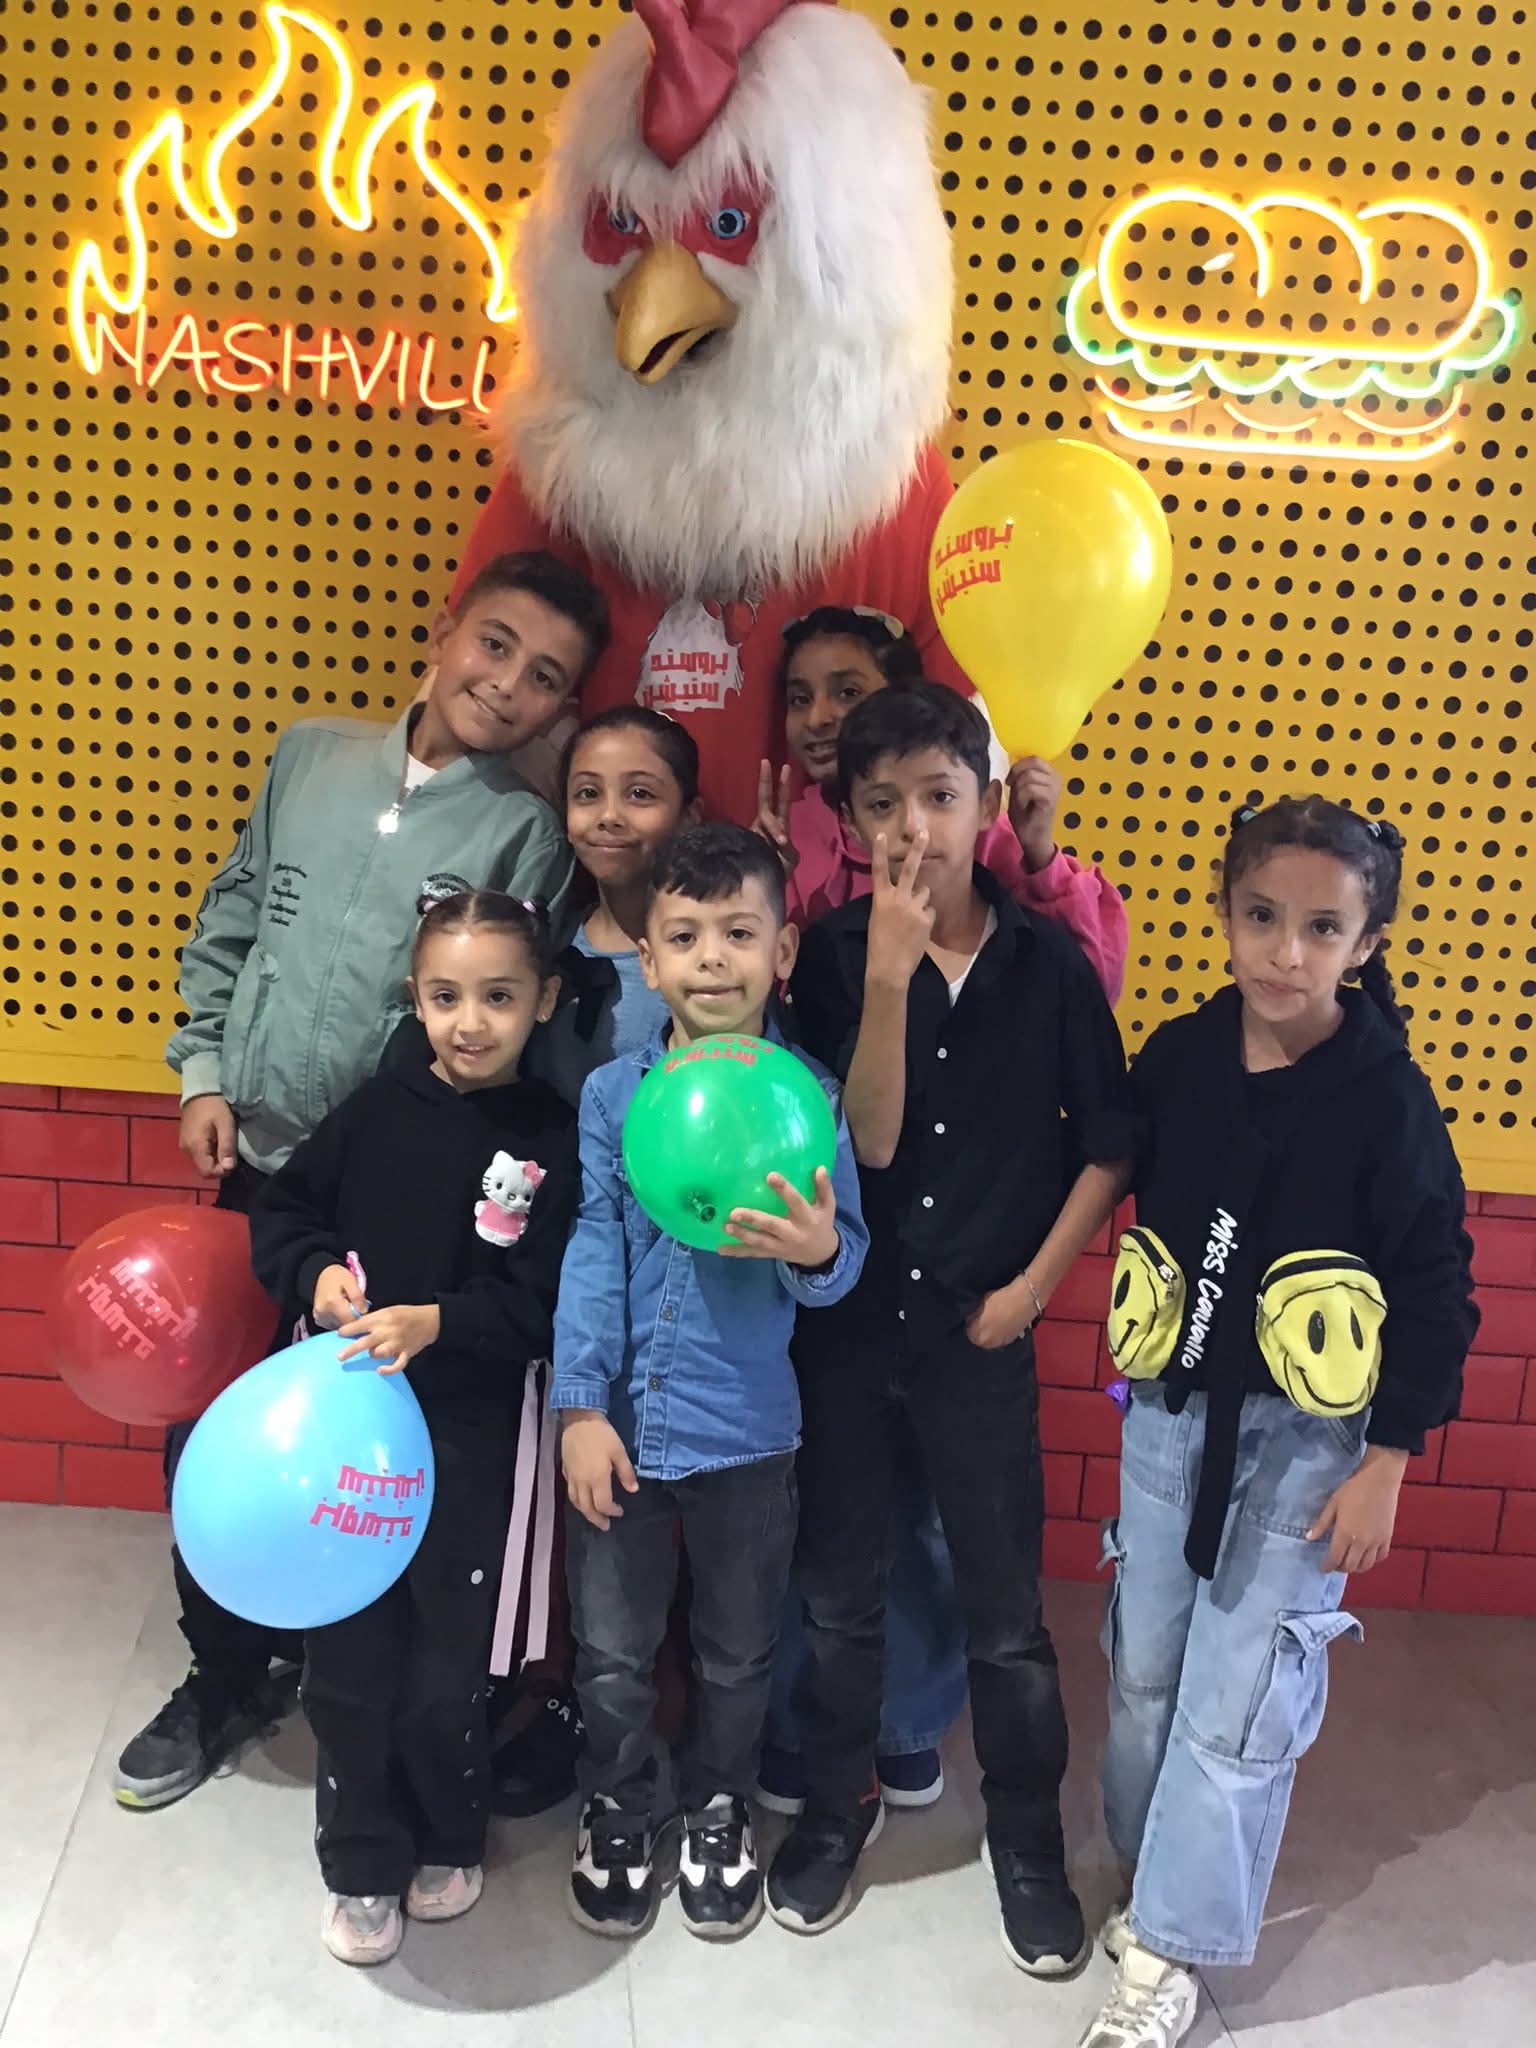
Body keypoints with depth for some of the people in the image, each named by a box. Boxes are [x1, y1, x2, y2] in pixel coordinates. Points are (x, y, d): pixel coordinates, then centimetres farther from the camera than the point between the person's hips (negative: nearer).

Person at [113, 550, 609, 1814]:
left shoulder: (527, 832, -8)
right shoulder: (312, 754, 3)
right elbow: (228, 925, 10)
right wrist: (205, 1075, 4)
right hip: (251, 1163, 4)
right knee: (205, 1427, 12)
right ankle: (224, 1676, 36)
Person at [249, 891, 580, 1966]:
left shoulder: (553, 1139, -10)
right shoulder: (378, 1108, -2)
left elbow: (543, 1305, -12)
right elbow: (281, 1211, 6)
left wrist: (434, 1325, -24)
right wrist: (316, 1274, -12)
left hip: (467, 1434, -2)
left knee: (448, 1659, 11)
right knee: (348, 1654, 12)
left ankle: (449, 1838, 39)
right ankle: (363, 1866, 33)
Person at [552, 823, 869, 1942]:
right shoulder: (612, 1093, -5)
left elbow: (841, 1260, -11)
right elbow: (591, 1251, -7)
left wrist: (818, 1250, -35)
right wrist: (581, 1405, -11)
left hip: (748, 1428, 0)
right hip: (622, 1420, 1)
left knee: (738, 1651, 19)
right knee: (613, 1652, 17)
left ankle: (719, 1811, 45)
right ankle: (620, 1811, 43)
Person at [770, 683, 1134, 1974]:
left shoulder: (1050, 962, -6)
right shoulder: (835, 955, -6)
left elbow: (1110, 1146, 1)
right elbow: (867, 1143, -14)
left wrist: (1029, 1289, -3)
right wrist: (889, 971, -23)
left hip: (979, 1335, 0)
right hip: (847, 1325, 1)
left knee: (1008, 1612, 10)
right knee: (840, 1591, 15)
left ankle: (1028, 1836, 33)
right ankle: (837, 1803, 39)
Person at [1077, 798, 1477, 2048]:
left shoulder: (1387, 1098, -16)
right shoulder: (1176, 1060, -5)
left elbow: (1436, 1301, -10)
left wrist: (1386, 1466, -9)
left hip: (1308, 1440, -4)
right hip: (1171, 1414, 4)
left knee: (1235, 1703, 3)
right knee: (1145, 1671, 16)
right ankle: (1162, 1877, 39)